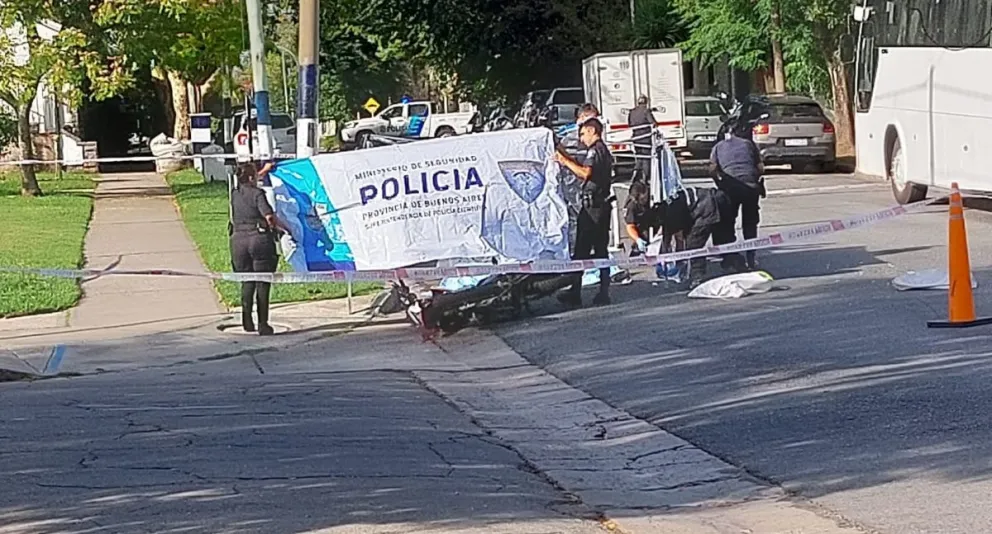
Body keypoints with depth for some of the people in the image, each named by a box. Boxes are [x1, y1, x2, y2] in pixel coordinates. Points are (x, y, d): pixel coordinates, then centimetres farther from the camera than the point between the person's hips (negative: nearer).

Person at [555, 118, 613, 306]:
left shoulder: (595, 150, -11)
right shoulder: (604, 151, 21)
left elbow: (586, 173, -26)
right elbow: (586, 174, 25)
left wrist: (566, 162, -16)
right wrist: (568, 159, 22)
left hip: (591, 205, -10)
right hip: (603, 205, 10)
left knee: (582, 249, -7)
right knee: (601, 249, 9)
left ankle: (575, 292, -8)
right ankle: (603, 292, 7)